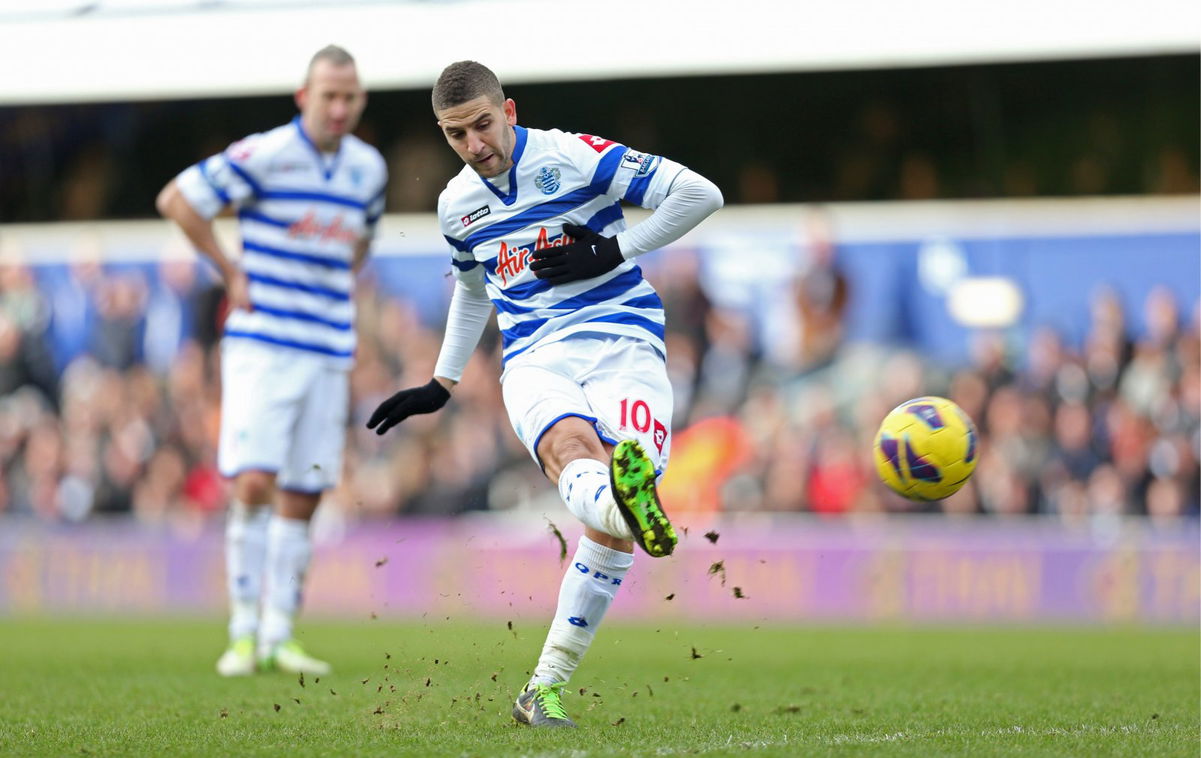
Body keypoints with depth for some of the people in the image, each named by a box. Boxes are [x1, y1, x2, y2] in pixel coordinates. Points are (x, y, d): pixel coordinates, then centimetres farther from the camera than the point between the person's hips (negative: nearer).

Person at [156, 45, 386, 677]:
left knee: (301, 501, 5)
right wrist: (229, 270, -4)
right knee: (254, 485, -14)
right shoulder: (265, 155, -9)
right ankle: (244, 633, -4)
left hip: (328, 352, 5)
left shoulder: (369, 168, 9)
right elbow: (176, 199, -5)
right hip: (261, 346, -5)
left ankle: (279, 636, 11)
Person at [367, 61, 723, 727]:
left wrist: (614, 252, -5)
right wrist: (441, 385, 40)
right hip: (534, 359, 3)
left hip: (622, 341, -3)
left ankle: (546, 685, -13)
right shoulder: (457, 204, 17)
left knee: (610, 525, -22)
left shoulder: (573, 158, 0)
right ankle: (626, 504, -73)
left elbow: (699, 195, -2)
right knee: (568, 447, -37)